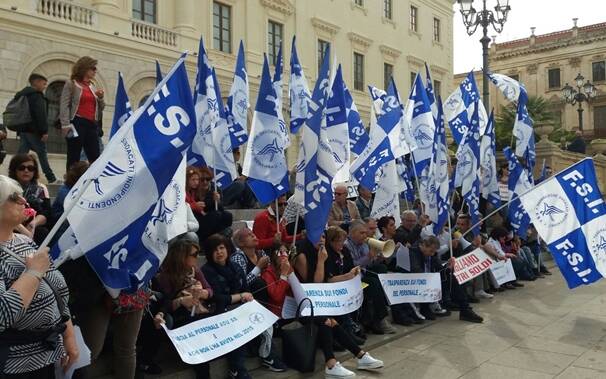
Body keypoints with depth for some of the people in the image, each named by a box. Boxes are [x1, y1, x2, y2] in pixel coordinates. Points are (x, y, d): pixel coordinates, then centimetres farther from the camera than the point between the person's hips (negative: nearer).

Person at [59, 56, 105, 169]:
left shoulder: (93, 87, 19)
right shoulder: (71, 84, 3)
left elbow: (100, 108, 22)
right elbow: (64, 105, -5)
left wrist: (101, 98, 1)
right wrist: (65, 125, -17)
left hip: (92, 124, 5)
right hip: (77, 123, -5)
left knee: (95, 157, 0)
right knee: (73, 158, -2)